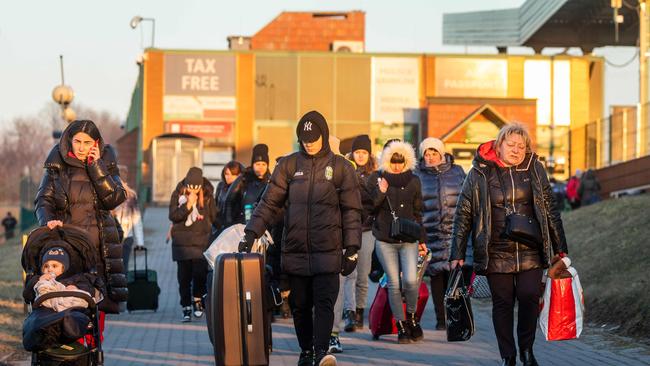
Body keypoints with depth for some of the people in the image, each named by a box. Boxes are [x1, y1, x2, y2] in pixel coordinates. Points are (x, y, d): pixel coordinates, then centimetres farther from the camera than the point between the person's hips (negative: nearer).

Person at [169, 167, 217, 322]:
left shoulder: (207, 195, 3)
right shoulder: (178, 194, 0)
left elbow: (213, 216, 12)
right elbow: (173, 216, -9)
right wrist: (188, 204, -18)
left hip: (202, 242, 0)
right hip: (182, 243, 0)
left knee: (200, 273, -9)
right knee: (184, 276, 1)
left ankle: (197, 300, 16)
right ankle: (186, 308, 9)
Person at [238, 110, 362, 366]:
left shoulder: (340, 167, 4)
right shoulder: (289, 165, 8)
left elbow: (351, 211, 4)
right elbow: (270, 203, 6)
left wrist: (352, 248, -2)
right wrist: (251, 233, -5)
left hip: (327, 251, -2)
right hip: (295, 250, 2)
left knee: (324, 302, -13)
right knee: (300, 306, 8)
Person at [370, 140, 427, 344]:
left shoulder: (413, 181, 9)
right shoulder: (379, 180, 3)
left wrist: (422, 239, 15)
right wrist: (380, 192, -20)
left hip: (408, 239, 1)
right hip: (385, 240, -1)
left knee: (411, 280, -15)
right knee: (393, 284, -1)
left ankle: (411, 315, 10)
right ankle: (401, 326, 10)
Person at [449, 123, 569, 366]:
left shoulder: (534, 169, 6)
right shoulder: (480, 173, 0)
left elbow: (549, 210, 13)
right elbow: (463, 214, 3)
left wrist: (560, 248, 12)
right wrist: (457, 255, -1)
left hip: (530, 251, 1)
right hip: (496, 252, -1)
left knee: (529, 296, -8)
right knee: (502, 302, 3)